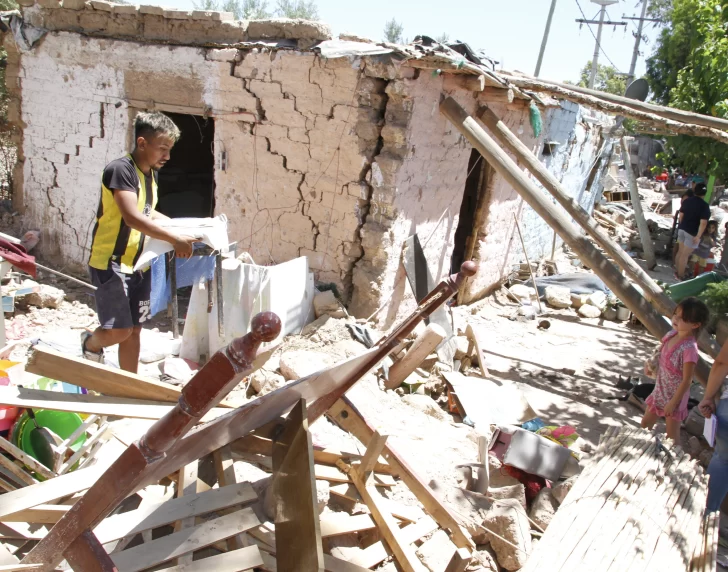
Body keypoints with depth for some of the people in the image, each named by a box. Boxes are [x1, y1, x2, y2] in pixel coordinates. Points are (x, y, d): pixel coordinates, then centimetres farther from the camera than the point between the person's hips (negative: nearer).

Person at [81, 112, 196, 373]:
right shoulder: (120, 169, -18)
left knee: (134, 330, 10)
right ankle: (90, 344, 26)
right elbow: (132, 217, -29)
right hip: (111, 263, -8)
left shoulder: (151, 174, 9)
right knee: (119, 330, -8)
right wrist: (175, 239, -29)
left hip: (139, 264, 8)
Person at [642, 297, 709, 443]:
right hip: (660, 392, 8)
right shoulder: (671, 335, -5)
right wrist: (650, 364, -5)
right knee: (646, 423, 22)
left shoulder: (689, 349, -28)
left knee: (672, 435, 8)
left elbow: (686, 380, -23)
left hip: (674, 397, -8)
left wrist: (673, 403, -18)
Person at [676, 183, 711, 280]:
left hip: (682, 229, 6)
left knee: (680, 251, 19)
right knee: (685, 255, 1)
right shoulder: (704, 206, -16)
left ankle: (677, 271, 30)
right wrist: (698, 236, -18)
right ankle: (680, 275, 10)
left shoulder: (687, 201, 1)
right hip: (693, 233, -6)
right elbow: (703, 223, -21)